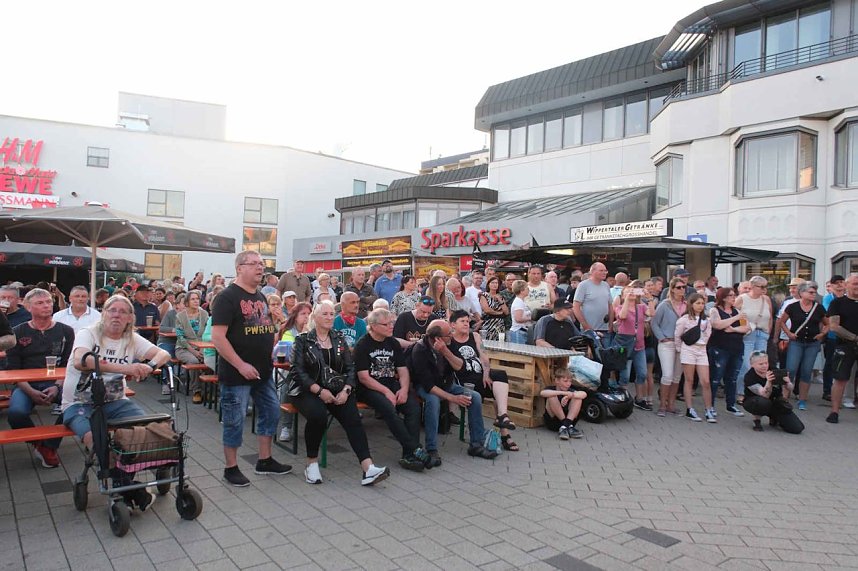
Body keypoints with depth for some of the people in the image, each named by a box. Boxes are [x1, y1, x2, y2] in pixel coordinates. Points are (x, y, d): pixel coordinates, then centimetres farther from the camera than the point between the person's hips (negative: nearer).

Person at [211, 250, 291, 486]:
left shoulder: (261, 297, 12)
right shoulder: (228, 297, -13)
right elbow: (217, 337, -19)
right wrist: (241, 365, -22)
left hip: (263, 370, 8)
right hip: (237, 373, -8)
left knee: (271, 412, 14)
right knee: (235, 421, 3)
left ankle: (265, 461, 29)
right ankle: (231, 468, 20)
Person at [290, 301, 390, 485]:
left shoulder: (339, 339, 14)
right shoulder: (303, 340, 4)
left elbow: (350, 368, 10)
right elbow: (298, 370, -6)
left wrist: (346, 389, -8)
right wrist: (319, 390, -17)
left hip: (338, 390, 3)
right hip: (309, 391, -3)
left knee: (353, 418, -24)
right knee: (318, 415, -34)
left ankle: (368, 468, -34)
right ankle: (312, 463, -12)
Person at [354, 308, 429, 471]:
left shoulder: (393, 343, 13)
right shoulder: (363, 345, -4)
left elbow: (403, 370, 10)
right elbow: (364, 378, -11)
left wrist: (404, 389, -10)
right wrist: (386, 392, -18)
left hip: (391, 385, 5)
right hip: (369, 389, -5)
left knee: (414, 405, -21)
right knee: (388, 408, -33)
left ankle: (409, 456, -23)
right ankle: (415, 449, -26)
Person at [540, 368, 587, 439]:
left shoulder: (569, 391, 4)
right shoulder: (551, 389, -3)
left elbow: (584, 394, -16)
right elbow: (542, 393, -30)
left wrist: (568, 396, -30)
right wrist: (563, 393, -35)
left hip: (569, 418, 2)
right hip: (552, 422, -2)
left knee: (578, 397, -13)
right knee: (552, 397, -25)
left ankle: (566, 425, -24)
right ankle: (568, 426, -22)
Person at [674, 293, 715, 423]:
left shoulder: (706, 320, 8)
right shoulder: (684, 319, -4)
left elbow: (707, 334, 15)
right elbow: (677, 336, 0)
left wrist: (703, 344, 9)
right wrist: (680, 349, 3)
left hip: (702, 350, 4)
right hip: (688, 350, -3)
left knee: (705, 382, -2)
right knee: (689, 381, 2)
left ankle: (708, 410, 6)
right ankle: (689, 409, 7)